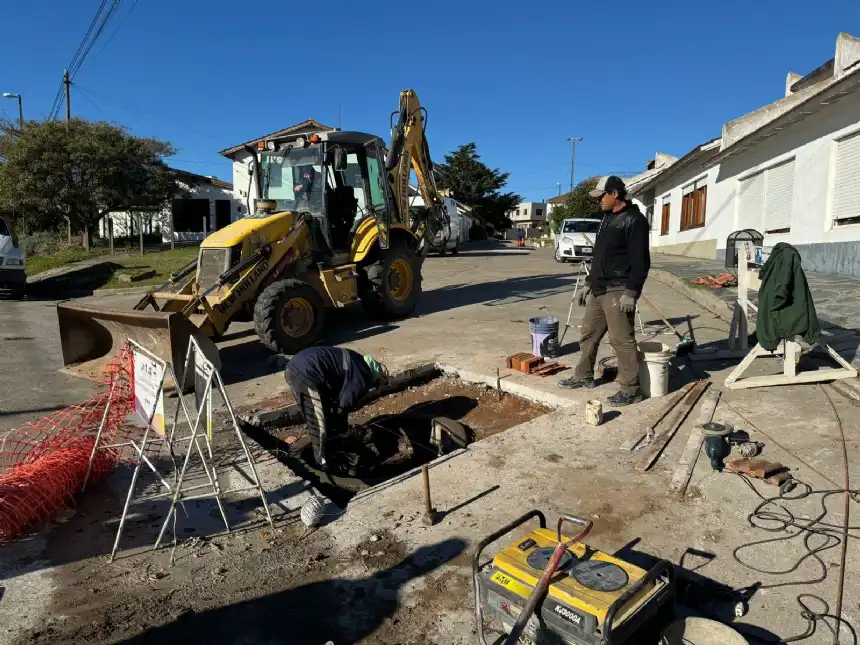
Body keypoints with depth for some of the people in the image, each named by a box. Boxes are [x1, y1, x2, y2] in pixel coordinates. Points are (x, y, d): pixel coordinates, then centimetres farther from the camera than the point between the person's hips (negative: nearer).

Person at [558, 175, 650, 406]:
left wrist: (631, 292, -23)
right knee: (588, 334, 15)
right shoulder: (607, 218, 18)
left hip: (618, 291, -9)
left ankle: (631, 389, 2)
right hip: (598, 289, 9)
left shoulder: (634, 220, -11)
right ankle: (584, 376, 28)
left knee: (621, 339, -6)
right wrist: (588, 283, 21)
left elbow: (641, 261, -17)